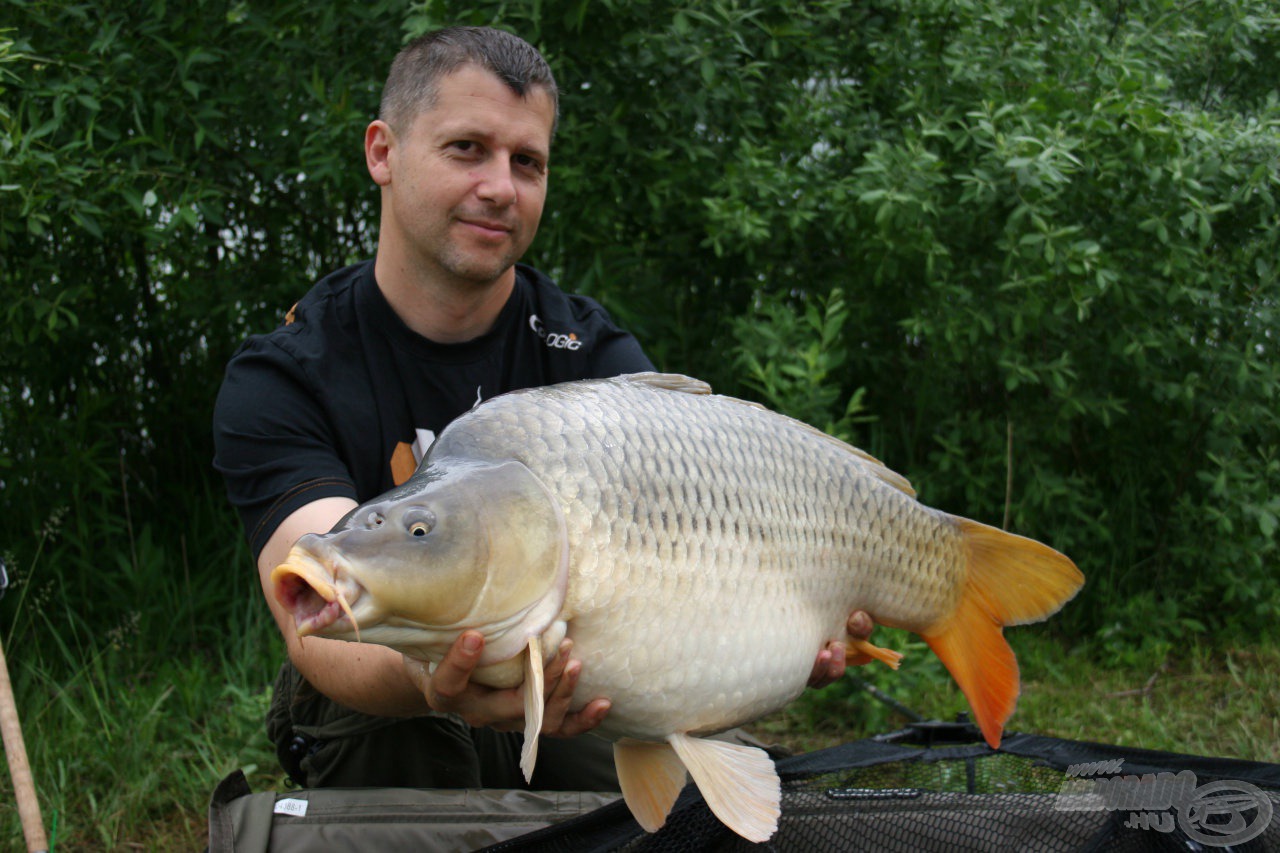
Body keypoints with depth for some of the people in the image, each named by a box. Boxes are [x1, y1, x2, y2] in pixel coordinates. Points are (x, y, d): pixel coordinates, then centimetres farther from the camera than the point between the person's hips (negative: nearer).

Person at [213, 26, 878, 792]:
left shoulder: (591, 353, -5)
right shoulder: (281, 378, -14)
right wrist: (426, 683, -55)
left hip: (570, 708, 3)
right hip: (373, 723, -3)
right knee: (387, 723, -35)